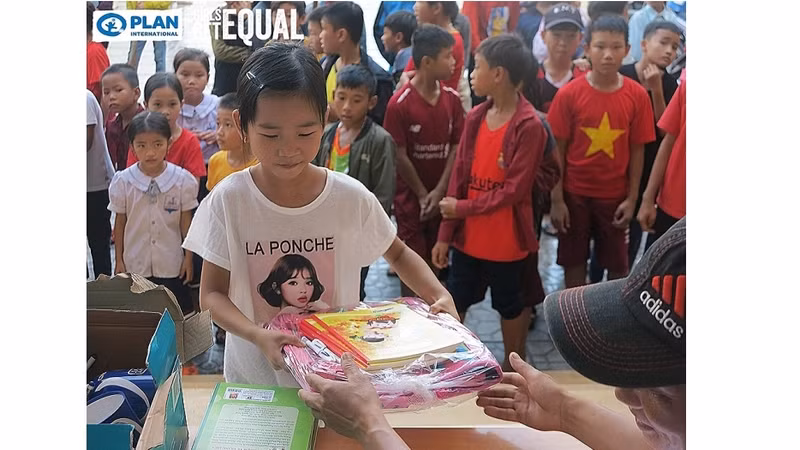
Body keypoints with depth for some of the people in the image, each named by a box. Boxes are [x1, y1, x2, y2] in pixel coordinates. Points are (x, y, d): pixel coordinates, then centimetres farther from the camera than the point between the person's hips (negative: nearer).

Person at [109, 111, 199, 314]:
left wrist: (188, 257, 0)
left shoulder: (182, 179, -11)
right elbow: (120, 223, 0)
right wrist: (119, 260, 4)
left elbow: (186, 222, -3)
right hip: (135, 264, 1)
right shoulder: (123, 181, -8)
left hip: (172, 265, -1)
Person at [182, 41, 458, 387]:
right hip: (254, 377, 0)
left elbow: (398, 254, 4)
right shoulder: (228, 200, -15)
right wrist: (257, 335, -28)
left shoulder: (352, 197, -14)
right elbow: (212, 293, -10)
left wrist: (439, 295, -15)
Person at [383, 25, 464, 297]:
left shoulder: (452, 98, -1)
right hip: (411, 197, -4)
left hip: (443, 196, 4)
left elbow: (456, 147, 0)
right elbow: (399, 156, -12)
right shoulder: (400, 103, -15)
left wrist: (439, 191, -8)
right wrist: (423, 195, -7)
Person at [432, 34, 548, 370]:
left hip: (505, 239, -5)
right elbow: (459, 177, 2)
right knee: (453, 302, 15)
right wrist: (445, 234, 2)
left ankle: (513, 366, 33)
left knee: (509, 304, 14)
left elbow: (514, 189, -18)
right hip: (467, 235, 6)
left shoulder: (529, 126, -17)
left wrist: (462, 208, -14)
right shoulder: (475, 118, 2)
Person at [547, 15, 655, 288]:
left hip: (615, 194, 1)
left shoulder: (637, 96, -8)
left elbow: (637, 150, -2)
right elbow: (557, 150, -7)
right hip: (575, 193, -1)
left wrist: (632, 198, -4)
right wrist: (556, 199, -8)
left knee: (618, 262, 13)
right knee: (574, 260, 12)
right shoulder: (569, 94, -12)